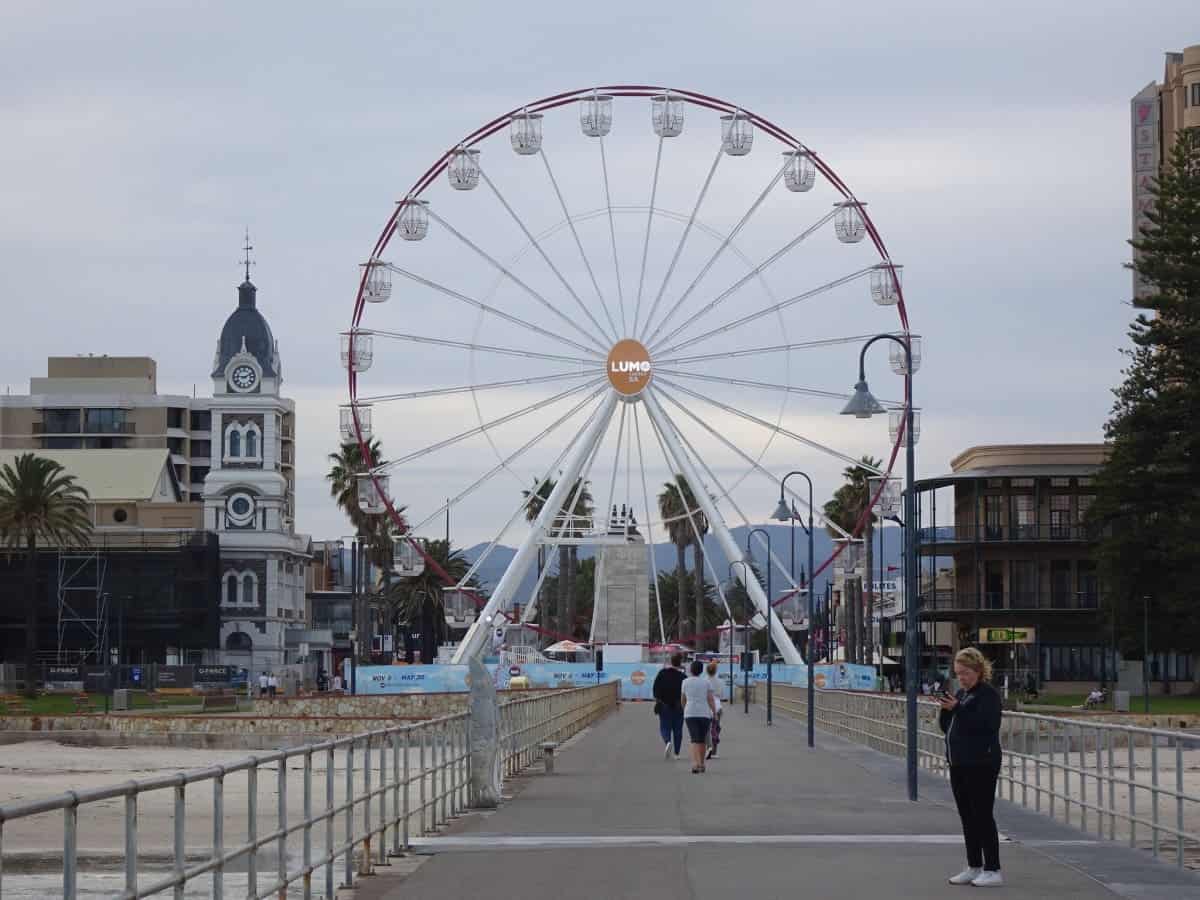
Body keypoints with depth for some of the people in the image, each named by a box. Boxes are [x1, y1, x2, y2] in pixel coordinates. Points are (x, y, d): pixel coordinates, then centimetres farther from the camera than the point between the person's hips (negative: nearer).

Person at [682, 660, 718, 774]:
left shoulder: (686, 682, 4)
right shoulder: (707, 682, 2)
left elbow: (683, 699, 13)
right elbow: (711, 699, -4)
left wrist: (684, 709, 30)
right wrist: (715, 713, 0)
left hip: (690, 714, -1)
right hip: (705, 713, 1)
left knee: (695, 740, -8)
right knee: (702, 740, 15)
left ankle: (695, 763, -28)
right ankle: (701, 764, 25)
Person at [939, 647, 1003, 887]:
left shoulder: (988, 694, -10)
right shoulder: (960, 694, 16)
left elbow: (984, 724, -23)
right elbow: (945, 727, 16)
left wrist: (957, 709, -26)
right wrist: (946, 710, -3)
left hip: (981, 765, -9)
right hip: (959, 763, 9)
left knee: (982, 816, -8)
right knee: (967, 817, 12)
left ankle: (992, 870, -5)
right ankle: (974, 867, 19)